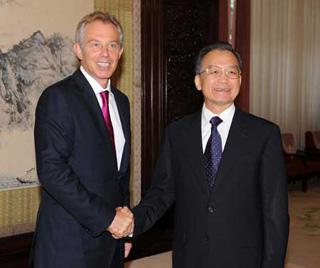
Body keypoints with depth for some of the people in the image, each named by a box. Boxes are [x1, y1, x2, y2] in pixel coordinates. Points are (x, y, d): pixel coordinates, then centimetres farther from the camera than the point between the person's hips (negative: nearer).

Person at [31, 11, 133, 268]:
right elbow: (52, 171, -20)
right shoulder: (57, 97, -12)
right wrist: (107, 217, -18)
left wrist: (124, 222, 11)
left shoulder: (121, 101, 10)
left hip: (111, 236, 6)